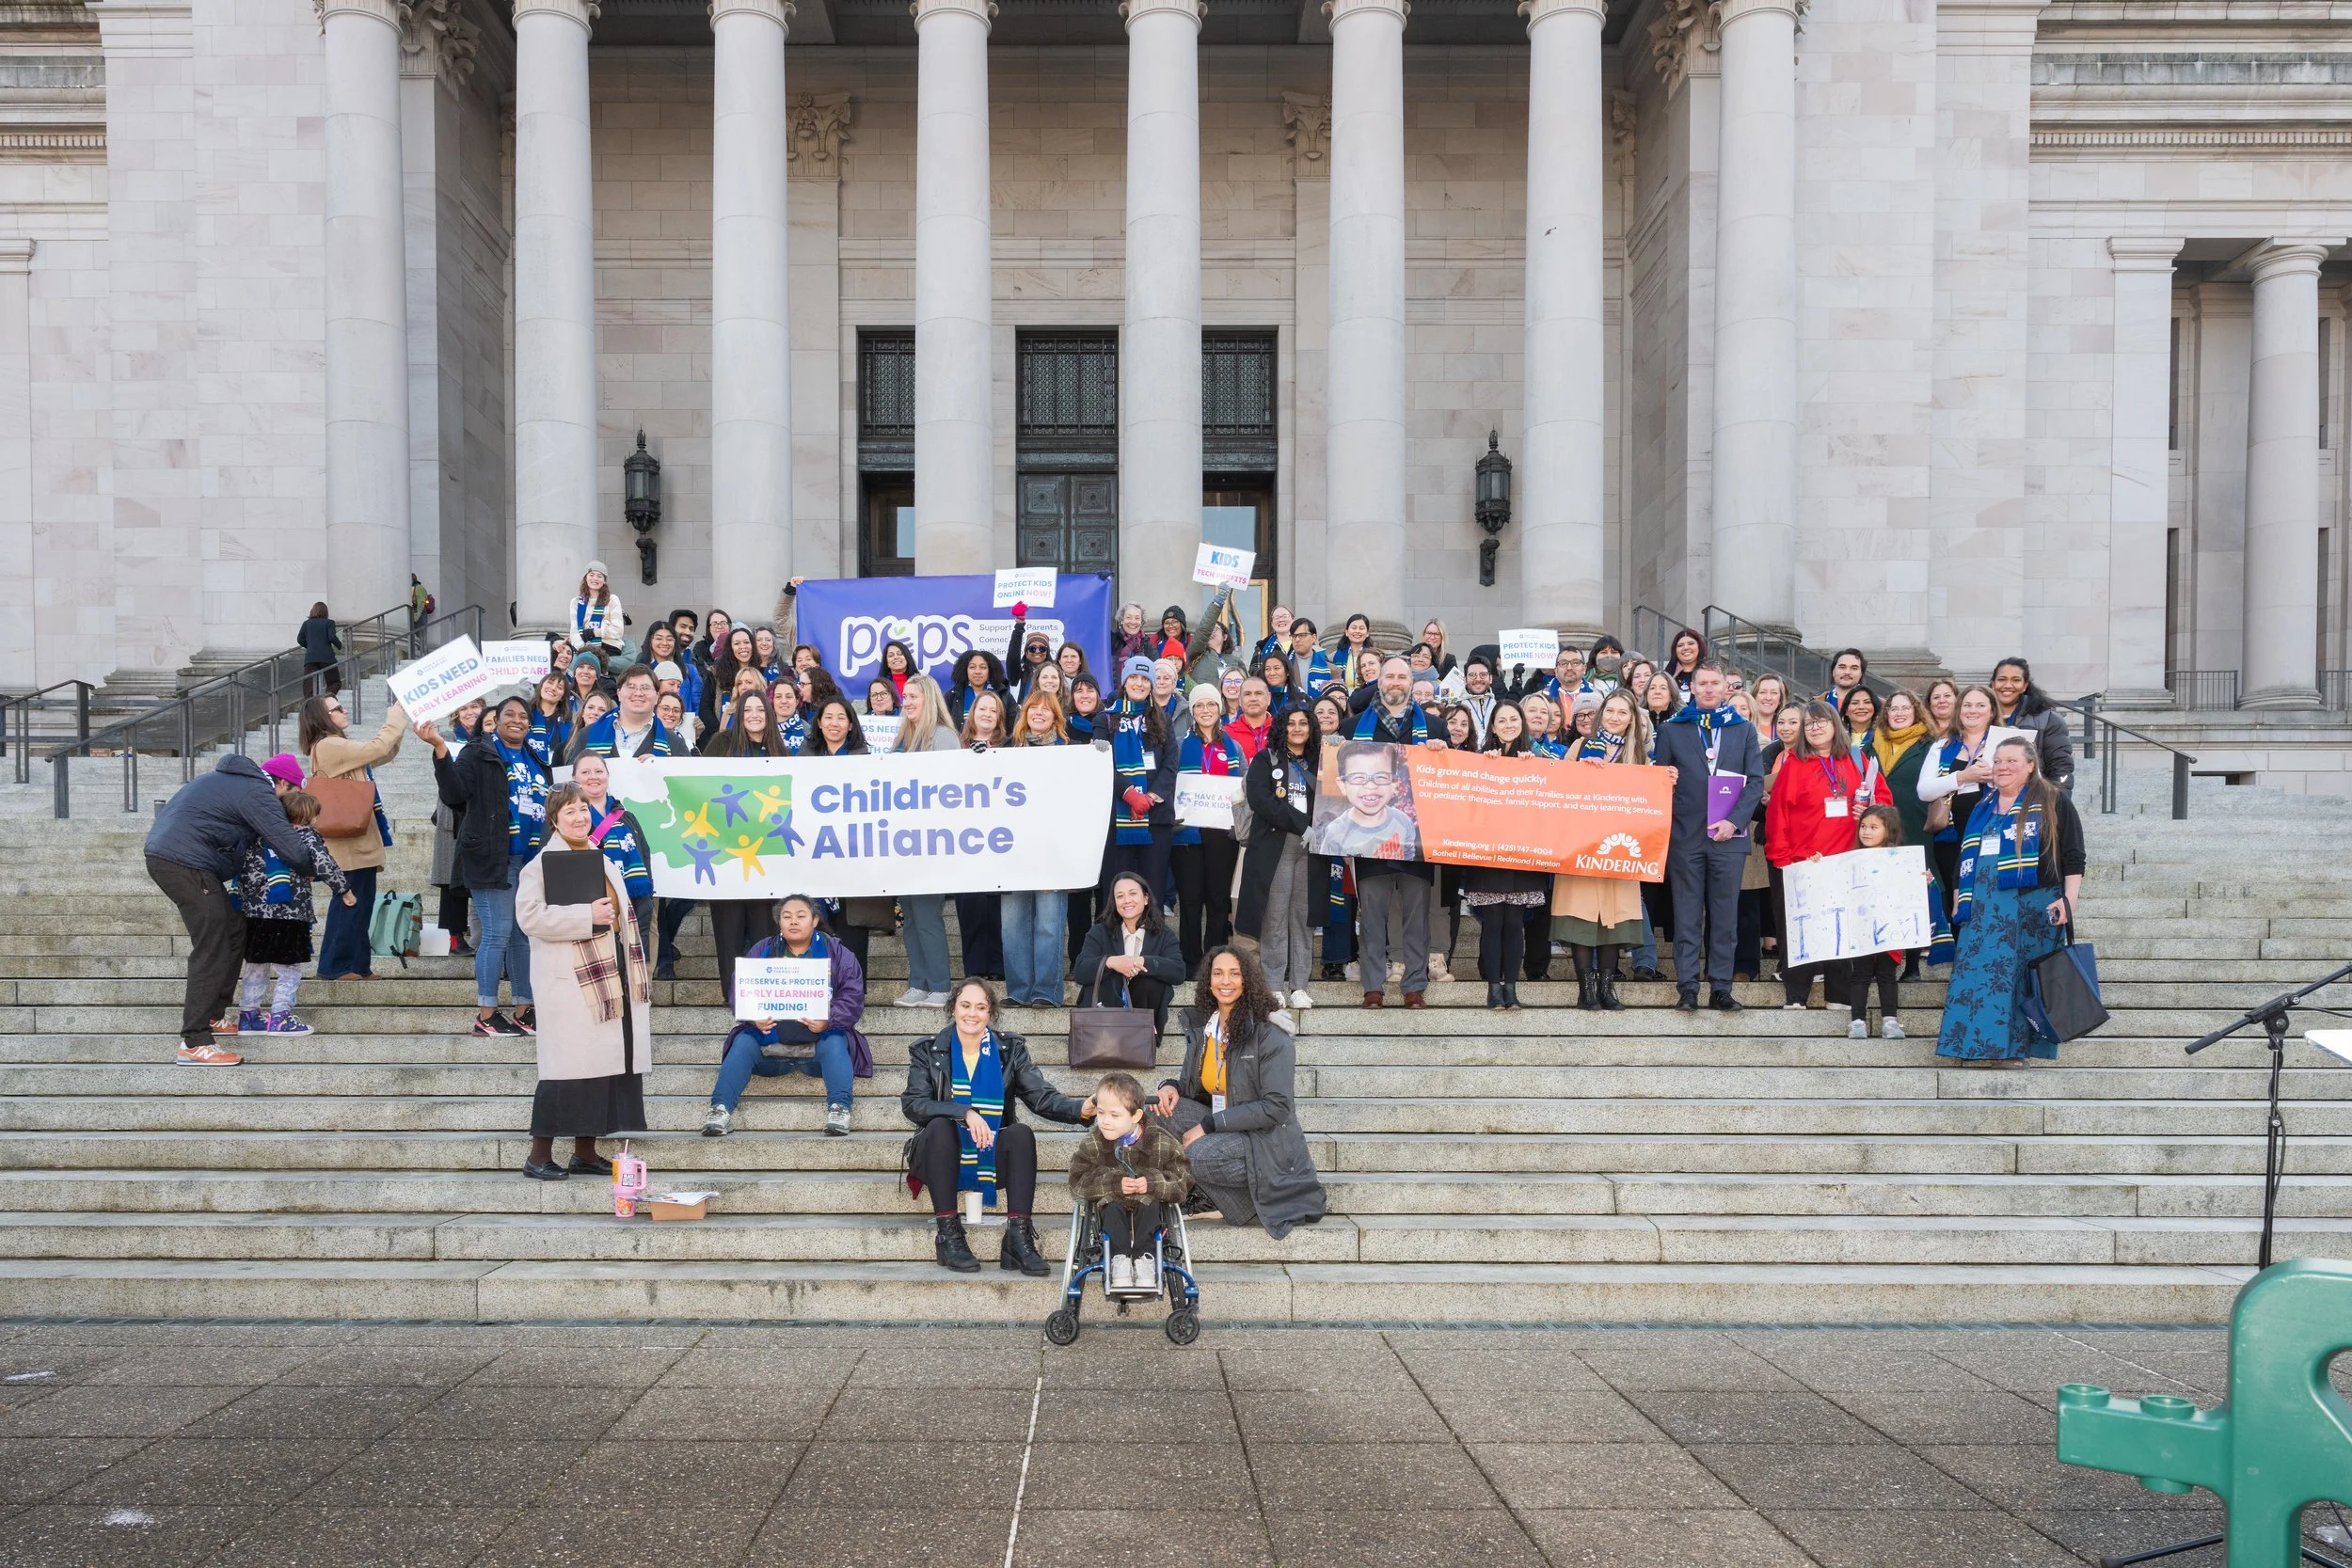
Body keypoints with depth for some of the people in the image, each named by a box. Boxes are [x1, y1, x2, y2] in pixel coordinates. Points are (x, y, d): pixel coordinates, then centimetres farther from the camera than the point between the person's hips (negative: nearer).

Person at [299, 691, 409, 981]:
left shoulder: (340, 747, 19)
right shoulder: (328, 746, -13)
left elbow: (385, 754, 20)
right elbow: (377, 749, -21)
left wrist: (398, 721, 7)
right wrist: (396, 718, -9)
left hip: (358, 839, 10)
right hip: (349, 840, -10)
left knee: (359, 902, 11)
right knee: (351, 902, -6)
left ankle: (355, 965, 16)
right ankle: (334, 966, 0)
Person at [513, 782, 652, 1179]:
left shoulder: (604, 861, 19)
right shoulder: (542, 864, -6)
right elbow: (529, 916, -19)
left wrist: (636, 970, 23)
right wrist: (587, 917, -20)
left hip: (611, 976, 8)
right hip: (570, 982, -8)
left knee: (607, 1063, 6)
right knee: (569, 1065, -9)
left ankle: (585, 1152, 15)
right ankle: (539, 1155, 0)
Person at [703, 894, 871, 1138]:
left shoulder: (838, 954, 7)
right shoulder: (761, 951, 14)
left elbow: (852, 999, -4)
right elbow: (738, 992, 4)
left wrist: (827, 1020, -23)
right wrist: (754, 1018, -18)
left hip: (820, 1041, -2)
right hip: (769, 1043, 2)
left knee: (835, 1045, -30)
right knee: (742, 1043, -23)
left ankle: (839, 1109, -41)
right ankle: (720, 1109, -33)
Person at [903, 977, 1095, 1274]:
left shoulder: (1010, 1048, 6)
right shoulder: (928, 1051, 2)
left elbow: (1041, 1096, -6)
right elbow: (912, 1104, -13)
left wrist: (1080, 1109, -27)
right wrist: (965, 1112, -29)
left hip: (992, 1159, 1)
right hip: (942, 1157, -1)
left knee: (1021, 1134, -27)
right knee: (940, 1126, -31)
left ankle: (1019, 1237, -31)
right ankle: (947, 1234, -30)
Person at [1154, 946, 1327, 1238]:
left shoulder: (1271, 1035, -14)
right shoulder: (1200, 1026, 6)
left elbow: (1276, 1107, -19)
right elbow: (1194, 1085, 17)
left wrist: (1209, 1125, -22)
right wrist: (1172, 1087, -9)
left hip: (1264, 1141, -7)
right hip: (1219, 1128, 7)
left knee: (1196, 1156, -32)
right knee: (1164, 1109, -15)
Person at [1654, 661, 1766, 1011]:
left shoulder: (1744, 729, 12)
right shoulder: (1671, 729, 11)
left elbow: (1755, 781, 4)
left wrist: (1734, 821, -7)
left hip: (1728, 834, 1)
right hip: (1685, 834, 0)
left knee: (1725, 915, 2)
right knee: (1687, 915, 1)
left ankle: (1721, 988, 7)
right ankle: (1687, 988, 4)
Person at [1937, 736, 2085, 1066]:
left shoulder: (2052, 802, 2)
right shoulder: (1983, 806, 18)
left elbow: (2073, 857, -3)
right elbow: (1965, 857, 24)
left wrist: (2069, 898, -13)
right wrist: (1959, 899, 18)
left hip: (2032, 908, -5)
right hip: (1983, 910, 5)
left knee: (2022, 976, -5)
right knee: (1976, 973, -2)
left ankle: (2013, 1048, -1)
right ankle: (1975, 1043, 2)